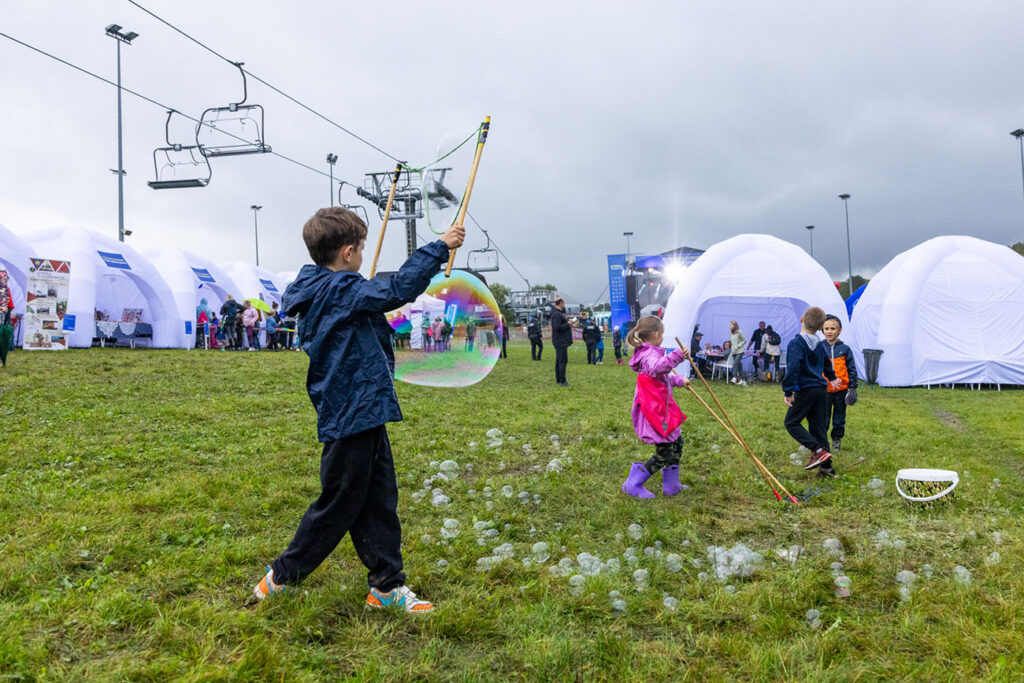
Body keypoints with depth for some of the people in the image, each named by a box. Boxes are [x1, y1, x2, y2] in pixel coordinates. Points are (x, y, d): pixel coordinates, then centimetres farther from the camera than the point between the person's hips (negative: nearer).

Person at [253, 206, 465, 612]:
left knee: (379, 502, 12)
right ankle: (281, 577, 22)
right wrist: (439, 247, -21)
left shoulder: (320, 291, 12)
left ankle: (387, 586, 20)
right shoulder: (340, 291, -17)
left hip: (363, 416, 10)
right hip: (351, 416, -10)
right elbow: (398, 290, -27)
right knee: (338, 506, 5)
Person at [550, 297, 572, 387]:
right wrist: (568, 324, -17)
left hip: (561, 341, 11)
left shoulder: (559, 312, 15)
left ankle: (558, 380, 21)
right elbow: (558, 327, -24)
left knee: (559, 361, 15)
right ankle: (562, 381, -9)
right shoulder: (556, 314, -17)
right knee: (563, 361, -10)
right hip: (560, 341, -11)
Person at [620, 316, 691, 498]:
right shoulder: (650, 355, -20)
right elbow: (657, 368, -47)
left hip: (660, 410, 11)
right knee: (664, 454, -5)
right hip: (654, 413, -11)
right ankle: (633, 485, 3)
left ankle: (671, 485, 29)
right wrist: (676, 356, -56)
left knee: (676, 443, 19)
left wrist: (679, 380, 41)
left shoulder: (650, 353, 15)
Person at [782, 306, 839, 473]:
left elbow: (793, 368, -25)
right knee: (819, 426, 11)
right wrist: (831, 378, 49)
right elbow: (827, 363, 30)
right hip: (821, 390, 7)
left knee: (792, 422, 3)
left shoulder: (796, 343, -14)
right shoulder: (819, 345, 11)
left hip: (805, 390, -7)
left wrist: (788, 391, -20)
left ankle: (819, 451, -10)